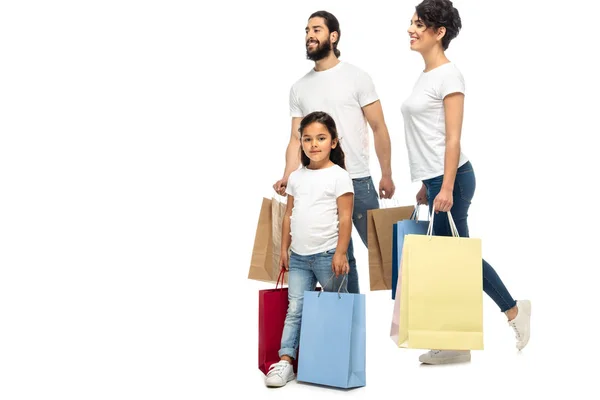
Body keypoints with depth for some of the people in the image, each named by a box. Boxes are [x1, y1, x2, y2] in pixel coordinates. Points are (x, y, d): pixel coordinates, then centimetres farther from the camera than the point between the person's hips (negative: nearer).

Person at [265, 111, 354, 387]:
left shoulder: (339, 176, -5)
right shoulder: (296, 177, 11)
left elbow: (345, 218, -9)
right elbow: (289, 215, 15)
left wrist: (340, 253, -15)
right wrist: (284, 249, 11)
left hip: (327, 256, -4)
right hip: (298, 257, 4)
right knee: (295, 309, 0)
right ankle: (285, 362, -1)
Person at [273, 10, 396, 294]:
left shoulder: (356, 77, 0)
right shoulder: (299, 88, 10)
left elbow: (378, 128, 0)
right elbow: (296, 138, 7)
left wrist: (386, 175, -2)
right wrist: (288, 178, -9)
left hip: (358, 181, -3)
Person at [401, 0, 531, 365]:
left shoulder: (448, 75, -11)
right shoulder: (426, 75, 15)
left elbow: (453, 138, -16)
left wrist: (447, 188, -20)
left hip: (450, 178, -9)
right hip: (435, 179, 9)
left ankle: (513, 310, 14)